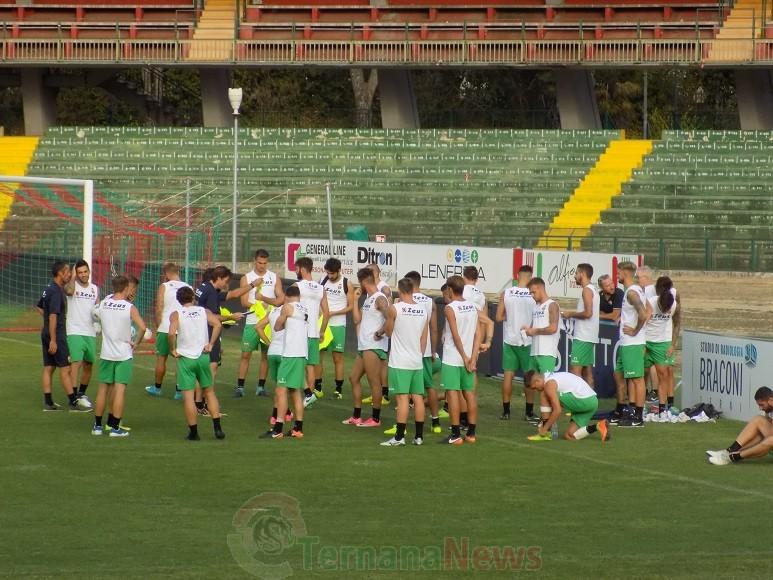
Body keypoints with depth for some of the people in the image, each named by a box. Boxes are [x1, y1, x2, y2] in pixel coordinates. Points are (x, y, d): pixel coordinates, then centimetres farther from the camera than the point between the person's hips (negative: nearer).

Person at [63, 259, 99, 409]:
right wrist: (73, 277, -20)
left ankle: (82, 394, 29)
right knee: (76, 362, -15)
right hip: (75, 332, -6)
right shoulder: (72, 285, -6)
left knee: (88, 365, 13)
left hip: (90, 333, 6)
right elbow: (69, 291, -31)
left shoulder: (95, 288, 11)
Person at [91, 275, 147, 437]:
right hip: (124, 354, -4)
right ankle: (115, 427, 0)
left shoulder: (103, 304, 0)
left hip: (106, 354, 4)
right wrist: (136, 343, -6)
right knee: (120, 390, 0)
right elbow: (142, 327, -21)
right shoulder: (130, 308, -12)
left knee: (103, 388, 13)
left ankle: (97, 425, 17)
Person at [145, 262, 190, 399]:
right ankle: (179, 391, 8)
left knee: (161, 358, 12)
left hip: (166, 328, -2)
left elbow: (159, 309, -7)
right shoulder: (188, 288, 5)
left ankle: (157, 387, 24)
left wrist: (157, 326, 3)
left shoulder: (164, 287, -4)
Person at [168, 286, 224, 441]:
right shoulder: (203, 311, 5)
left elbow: (172, 332, -20)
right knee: (209, 392, 15)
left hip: (185, 358, -3)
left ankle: (193, 432, 3)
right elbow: (217, 324, -10)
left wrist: (172, 349, -6)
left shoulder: (176, 314, -3)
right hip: (203, 356, 3)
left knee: (188, 396, 2)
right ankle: (217, 429, 8)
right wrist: (210, 344, -4)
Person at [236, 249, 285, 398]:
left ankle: (261, 386, 12)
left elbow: (281, 300, -2)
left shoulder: (275, 278, 6)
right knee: (246, 354, -3)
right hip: (252, 322, -1)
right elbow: (244, 302, -4)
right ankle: (240, 386, -1)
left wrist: (264, 298, -16)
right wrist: (259, 306, -18)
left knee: (265, 355, 5)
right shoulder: (246, 278, 3)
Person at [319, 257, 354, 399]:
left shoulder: (346, 285, -6)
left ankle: (339, 389, 5)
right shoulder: (323, 281, 4)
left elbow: (351, 306, -5)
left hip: (338, 325, -3)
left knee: (338, 357, 0)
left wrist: (333, 313, -14)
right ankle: (317, 387, 9)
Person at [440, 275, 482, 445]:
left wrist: (465, 357, -11)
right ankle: (471, 433, 15)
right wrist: (473, 357, -1)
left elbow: (456, 335, -15)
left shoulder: (450, 308, -11)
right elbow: (479, 333, 2)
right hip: (468, 357, 6)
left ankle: (456, 434, -7)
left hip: (452, 358, -6)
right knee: (469, 393, 11)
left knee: (452, 394, -4)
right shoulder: (473, 307, 7)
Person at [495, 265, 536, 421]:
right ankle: (529, 412, 12)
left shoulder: (506, 294, -6)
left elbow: (499, 317, -5)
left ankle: (506, 411, 8)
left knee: (508, 374, 7)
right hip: (527, 341, -1)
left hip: (510, 339, 1)